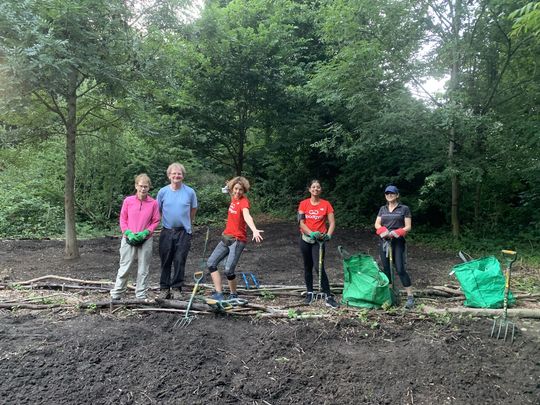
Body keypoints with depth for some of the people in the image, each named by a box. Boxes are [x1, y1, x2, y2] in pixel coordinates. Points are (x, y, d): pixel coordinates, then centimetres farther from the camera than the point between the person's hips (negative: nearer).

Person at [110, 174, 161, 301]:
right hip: (128, 239, 0)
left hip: (145, 240, 0)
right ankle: (116, 295, 18)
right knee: (124, 268, 6)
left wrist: (145, 232, -12)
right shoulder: (128, 201, -2)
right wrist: (128, 233, -10)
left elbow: (156, 221, 1)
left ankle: (142, 296, 19)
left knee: (143, 270, 8)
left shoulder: (153, 203, -3)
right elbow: (123, 219, 3)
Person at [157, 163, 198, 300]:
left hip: (183, 232, -1)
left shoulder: (190, 192, -2)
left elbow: (194, 209, 12)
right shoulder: (163, 192, 0)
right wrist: (165, 221, 12)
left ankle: (177, 289, 13)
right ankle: (164, 288, 19)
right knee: (166, 262, 8)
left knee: (180, 261, 2)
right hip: (167, 231, 1)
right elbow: (158, 210, 12)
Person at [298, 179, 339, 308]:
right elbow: (301, 223, -5)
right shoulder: (303, 204, 0)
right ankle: (310, 293, 24)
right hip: (306, 239, 2)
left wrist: (328, 235, -21)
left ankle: (328, 296, -5)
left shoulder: (326, 204, -3)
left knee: (319, 267, -12)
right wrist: (312, 233, -19)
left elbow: (332, 223, -5)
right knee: (308, 267, 11)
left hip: (319, 240, -2)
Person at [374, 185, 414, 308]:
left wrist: (396, 233, -20)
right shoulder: (382, 209, 13)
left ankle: (410, 297, -3)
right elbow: (377, 224, 5)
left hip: (398, 242, -4)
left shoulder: (404, 209, 1)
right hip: (384, 241, 4)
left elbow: (408, 227, -4)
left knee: (400, 269, -10)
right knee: (386, 269, 5)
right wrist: (384, 231, -16)